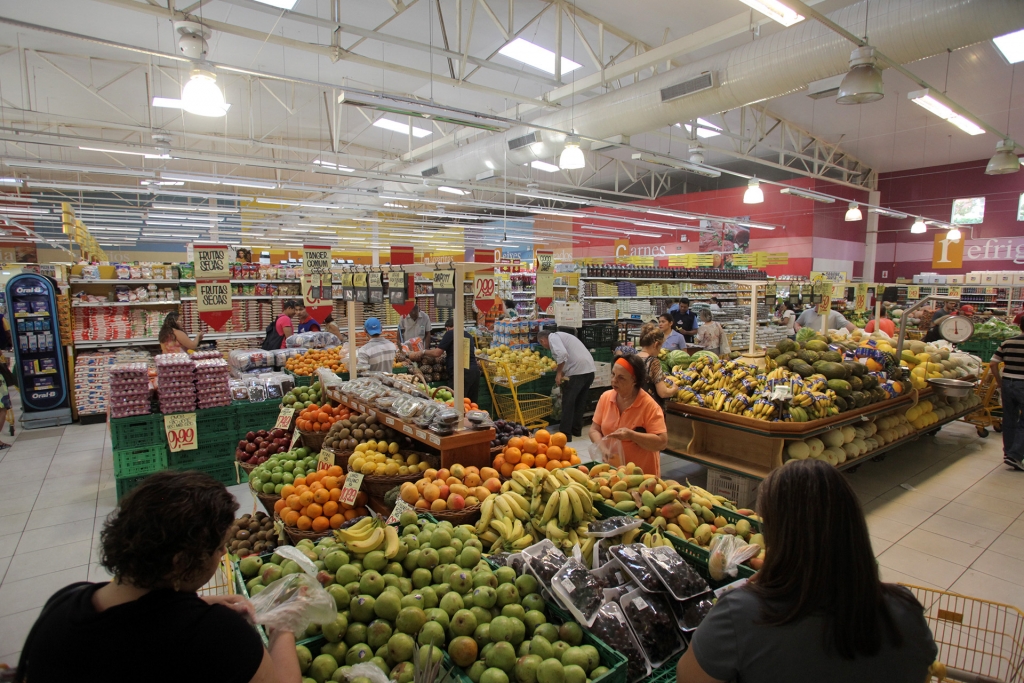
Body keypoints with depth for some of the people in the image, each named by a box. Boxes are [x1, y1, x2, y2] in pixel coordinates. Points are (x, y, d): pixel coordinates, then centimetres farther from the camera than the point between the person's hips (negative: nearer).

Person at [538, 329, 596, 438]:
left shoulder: (553, 337, -2)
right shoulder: (560, 335, 26)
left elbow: (562, 354, -19)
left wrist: (558, 373, -10)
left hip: (577, 371, -9)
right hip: (590, 369, 9)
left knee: (568, 403, 0)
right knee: (580, 400, 21)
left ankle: (565, 433, 2)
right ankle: (577, 429, 31)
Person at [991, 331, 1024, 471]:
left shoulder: (1007, 343, 3)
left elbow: (992, 364, 1)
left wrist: (1000, 382, 9)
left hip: (1007, 384, 5)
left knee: (1009, 420, 15)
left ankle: (1008, 453, 24)